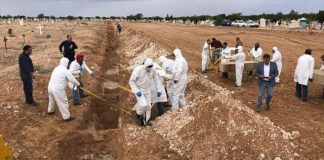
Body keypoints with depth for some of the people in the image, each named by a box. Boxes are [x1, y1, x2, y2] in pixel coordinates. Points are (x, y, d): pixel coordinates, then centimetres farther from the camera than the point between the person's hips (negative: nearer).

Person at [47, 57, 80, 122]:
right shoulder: (66, 71, -15)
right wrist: (78, 84, 5)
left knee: (52, 100, 31)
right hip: (58, 89, -9)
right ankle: (66, 117, 8)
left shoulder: (56, 68, 11)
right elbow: (73, 80, -12)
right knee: (63, 103, 2)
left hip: (50, 87, 9)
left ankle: (50, 110, 54)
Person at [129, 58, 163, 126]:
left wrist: (159, 90, -3)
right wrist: (136, 91, -24)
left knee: (148, 106, 3)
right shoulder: (138, 70, -25)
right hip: (139, 90, -4)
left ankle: (146, 121, 19)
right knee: (144, 105, -17)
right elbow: (131, 81, -17)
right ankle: (139, 113, 15)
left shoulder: (153, 70, -12)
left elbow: (157, 80, 2)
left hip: (147, 90, 5)